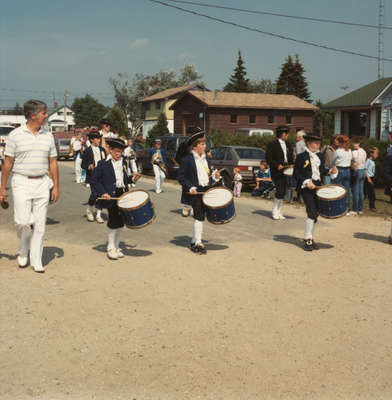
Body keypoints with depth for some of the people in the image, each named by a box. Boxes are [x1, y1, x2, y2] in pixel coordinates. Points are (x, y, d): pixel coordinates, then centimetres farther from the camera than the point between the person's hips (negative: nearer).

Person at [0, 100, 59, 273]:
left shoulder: (48, 136, 9)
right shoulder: (16, 135, -2)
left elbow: (53, 163, 12)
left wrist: (56, 186, 7)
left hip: (42, 183, 3)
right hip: (22, 182, -3)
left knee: (39, 224, 2)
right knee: (22, 221, -10)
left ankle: (36, 260, 11)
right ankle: (23, 251, 19)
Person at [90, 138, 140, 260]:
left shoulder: (123, 162, 13)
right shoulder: (103, 164, -6)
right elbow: (94, 180, -6)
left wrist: (132, 179, 3)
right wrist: (103, 193, -15)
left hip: (123, 195, 6)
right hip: (111, 196, -6)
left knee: (120, 222, 9)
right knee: (113, 221, -6)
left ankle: (116, 247, 22)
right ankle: (110, 248, 9)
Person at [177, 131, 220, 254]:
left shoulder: (207, 160, 14)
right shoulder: (187, 160, -7)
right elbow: (180, 177, -9)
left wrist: (214, 177, 2)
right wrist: (190, 187, -19)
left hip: (206, 192, 7)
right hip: (195, 193, -6)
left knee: (200, 217, 10)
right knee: (199, 217, -7)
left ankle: (194, 242, 21)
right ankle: (198, 243, 0)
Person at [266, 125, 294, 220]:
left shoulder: (288, 145, 16)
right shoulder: (272, 145, -4)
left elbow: (291, 158, 21)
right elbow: (269, 159, -8)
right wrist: (277, 165, -21)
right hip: (277, 172, -6)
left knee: (283, 192, 7)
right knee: (280, 191, -12)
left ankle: (279, 212, 16)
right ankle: (275, 212, 2)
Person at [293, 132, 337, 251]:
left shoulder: (320, 155, 13)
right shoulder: (301, 157, -6)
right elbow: (296, 173, -7)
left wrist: (331, 171, 2)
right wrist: (306, 181, -18)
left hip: (318, 187, 6)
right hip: (307, 188, -6)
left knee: (315, 214, 10)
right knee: (311, 213, -14)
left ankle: (311, 238, 20)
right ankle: (307, 239, -5)